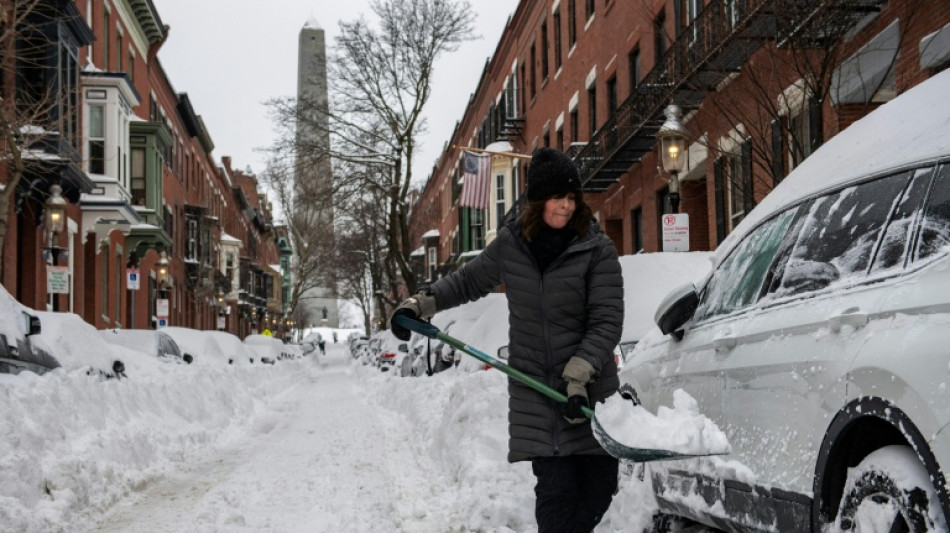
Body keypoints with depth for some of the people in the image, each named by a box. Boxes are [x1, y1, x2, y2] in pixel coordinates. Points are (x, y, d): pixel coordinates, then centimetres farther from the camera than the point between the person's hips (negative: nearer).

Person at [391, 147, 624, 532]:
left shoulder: (597, 249, -4)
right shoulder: (510, 244, 5)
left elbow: (607, 320, -9)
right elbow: (469, 281, 23)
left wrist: (579, 373, -20)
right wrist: (420, 304, 16)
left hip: (592, 390, -1)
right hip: (534, 390, 1)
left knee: (599, 489, 3)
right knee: (555, 491, -7)